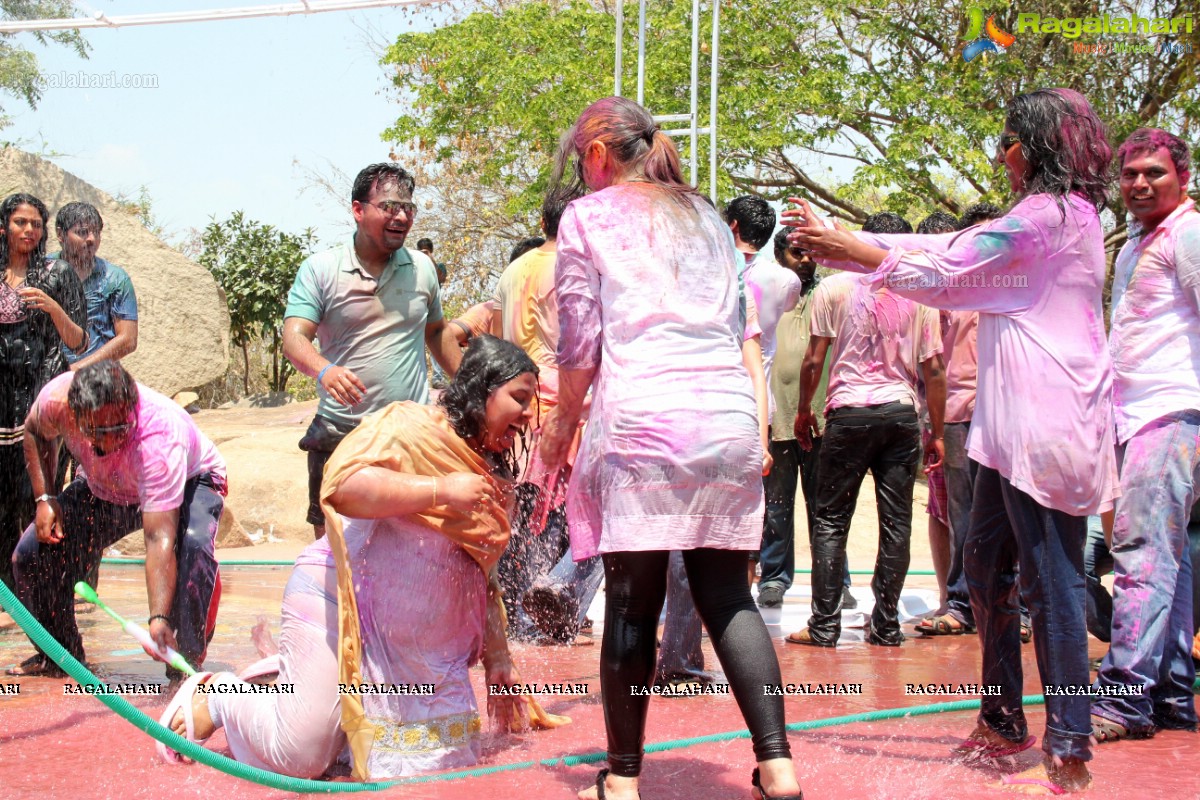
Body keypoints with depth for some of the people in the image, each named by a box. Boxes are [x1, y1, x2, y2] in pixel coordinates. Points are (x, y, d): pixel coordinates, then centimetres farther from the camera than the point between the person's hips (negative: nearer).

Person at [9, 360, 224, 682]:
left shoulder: (158, 441, -44)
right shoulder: (56, 398, -31)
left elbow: (160, 539, -49)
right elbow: (37, 433, -3)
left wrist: (159, 618, -59)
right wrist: (45, 498, -14)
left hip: (189, 480, -5)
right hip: (104, 488, 5)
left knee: (193, 547, -37)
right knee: (30, 556, -7)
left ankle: (186, 663, -20)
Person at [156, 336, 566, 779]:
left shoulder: (490, 473, 13)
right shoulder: (410, 425, -12)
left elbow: (481, 578, 19)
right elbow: (343, 485, -29)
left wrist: (498, 658, 14)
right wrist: (440, 490, -29)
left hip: (412, 639, 8)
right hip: (341, 602, -8)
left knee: (453, 758, 4)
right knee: (298, 757, -11)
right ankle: (214, 699, 20)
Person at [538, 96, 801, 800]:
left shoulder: (587, 217, 7)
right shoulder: (706, 216, 23)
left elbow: (579, 343, 3)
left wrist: (564, 424, 15)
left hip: (640, 422, -5)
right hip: (730, 418, 5)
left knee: (633, 602, 1)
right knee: (730, 596, 8)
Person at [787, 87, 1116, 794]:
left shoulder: (1048, 214, -12)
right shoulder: (1063, 214, 20)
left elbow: (943, 273, -11)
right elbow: (948, 247, 16)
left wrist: (845, 248, -1)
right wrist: (838, 241, 11)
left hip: (1046, 421, -11)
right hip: (1016, 425, 11)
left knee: (1051, 579, -8)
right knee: (987, 564, 14)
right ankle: (1004, 721, 25)